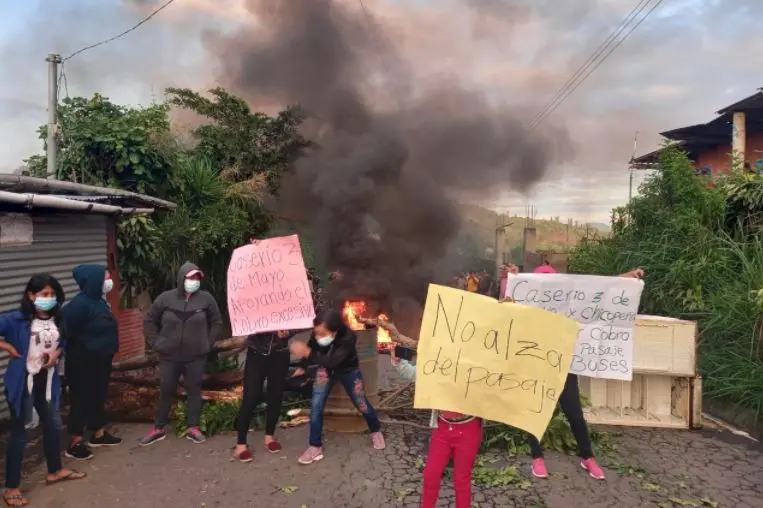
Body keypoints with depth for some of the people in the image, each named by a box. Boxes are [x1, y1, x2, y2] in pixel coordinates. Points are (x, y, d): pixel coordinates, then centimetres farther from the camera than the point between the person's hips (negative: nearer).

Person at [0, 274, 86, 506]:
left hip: (47, 381, 6)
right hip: (22, 382, -6)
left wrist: (57, 353, -5)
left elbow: (63, 341, 13)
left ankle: (55, 471, 38)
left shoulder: (57, 320, -1)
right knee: (19, 432, 3)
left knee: (51, 425, 19)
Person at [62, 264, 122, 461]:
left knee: (99, 396, 18)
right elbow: (63, 328, -26)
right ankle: (75, 443, 14)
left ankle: (99, 434, 33)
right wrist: (76, 348, -14)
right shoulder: (81, 303, -22)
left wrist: (109, 351, 14)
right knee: (82, 399, 2)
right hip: (84, 362, -9)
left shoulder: (100, 300, 6)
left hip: (100, 359, 9)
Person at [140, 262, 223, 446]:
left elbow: (217, 322, 6)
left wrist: (208, 343, 1)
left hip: (196, 357, 0)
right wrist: (156, 343, 0)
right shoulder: (165, 298, -5)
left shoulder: (206, 298, -5)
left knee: (194, 391, 8)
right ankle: (159, 428, 24)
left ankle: (193, 428, 19)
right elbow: (149, 321, 7)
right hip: (169, 357, 0)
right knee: (165, 392, 10)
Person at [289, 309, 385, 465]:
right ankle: (315, 447, 7)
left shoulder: (348, 338, -42)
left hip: (348, 370, -3)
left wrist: (307, 353, -60)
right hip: (325, 369, 3)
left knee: (361, 404, 11)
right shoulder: (317, 333, -30)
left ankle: (376, 431, 40)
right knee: (316, 405, -7)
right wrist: (303, 366, 3)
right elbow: (312, 346, -8)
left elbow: (332, 362, -50)